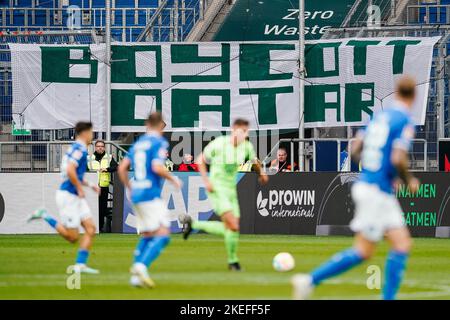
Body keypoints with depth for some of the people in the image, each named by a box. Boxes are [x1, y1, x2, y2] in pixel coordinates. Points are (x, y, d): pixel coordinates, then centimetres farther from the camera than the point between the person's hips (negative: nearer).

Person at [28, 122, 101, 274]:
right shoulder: (79, 149, -16)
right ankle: (45, 216, 4)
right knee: (72, 237, -6)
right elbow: (70, 171, -29)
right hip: (68, 196, -10)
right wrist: (80, 189, -18)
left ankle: (80, 264, 0)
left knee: (91, 228, 0)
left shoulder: (75, 148, 15)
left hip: (77, 197, 10)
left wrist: (90, 185, 17)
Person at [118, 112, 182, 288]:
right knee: (162, 235, -10)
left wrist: (130, 188, 24)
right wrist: (173, 179, -5)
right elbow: (157, 167, -21)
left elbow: (122, 168, 14)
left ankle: (136, 275, 9)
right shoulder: (159, 142, -7)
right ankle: (141, 265, -27)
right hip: (151, 194, -8)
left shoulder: (138, 143, 15)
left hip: (136, 194, 8)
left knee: (146, 236, 16)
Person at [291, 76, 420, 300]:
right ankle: (310, 280, -1)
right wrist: (409, 181, -6)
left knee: (402, 244, 8)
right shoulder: (405, 121, -13)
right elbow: (398, 159, -23)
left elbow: (355, 149, 12)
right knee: (363, 252, -3)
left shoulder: (380, 116, 10)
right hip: (377, 192, -9)